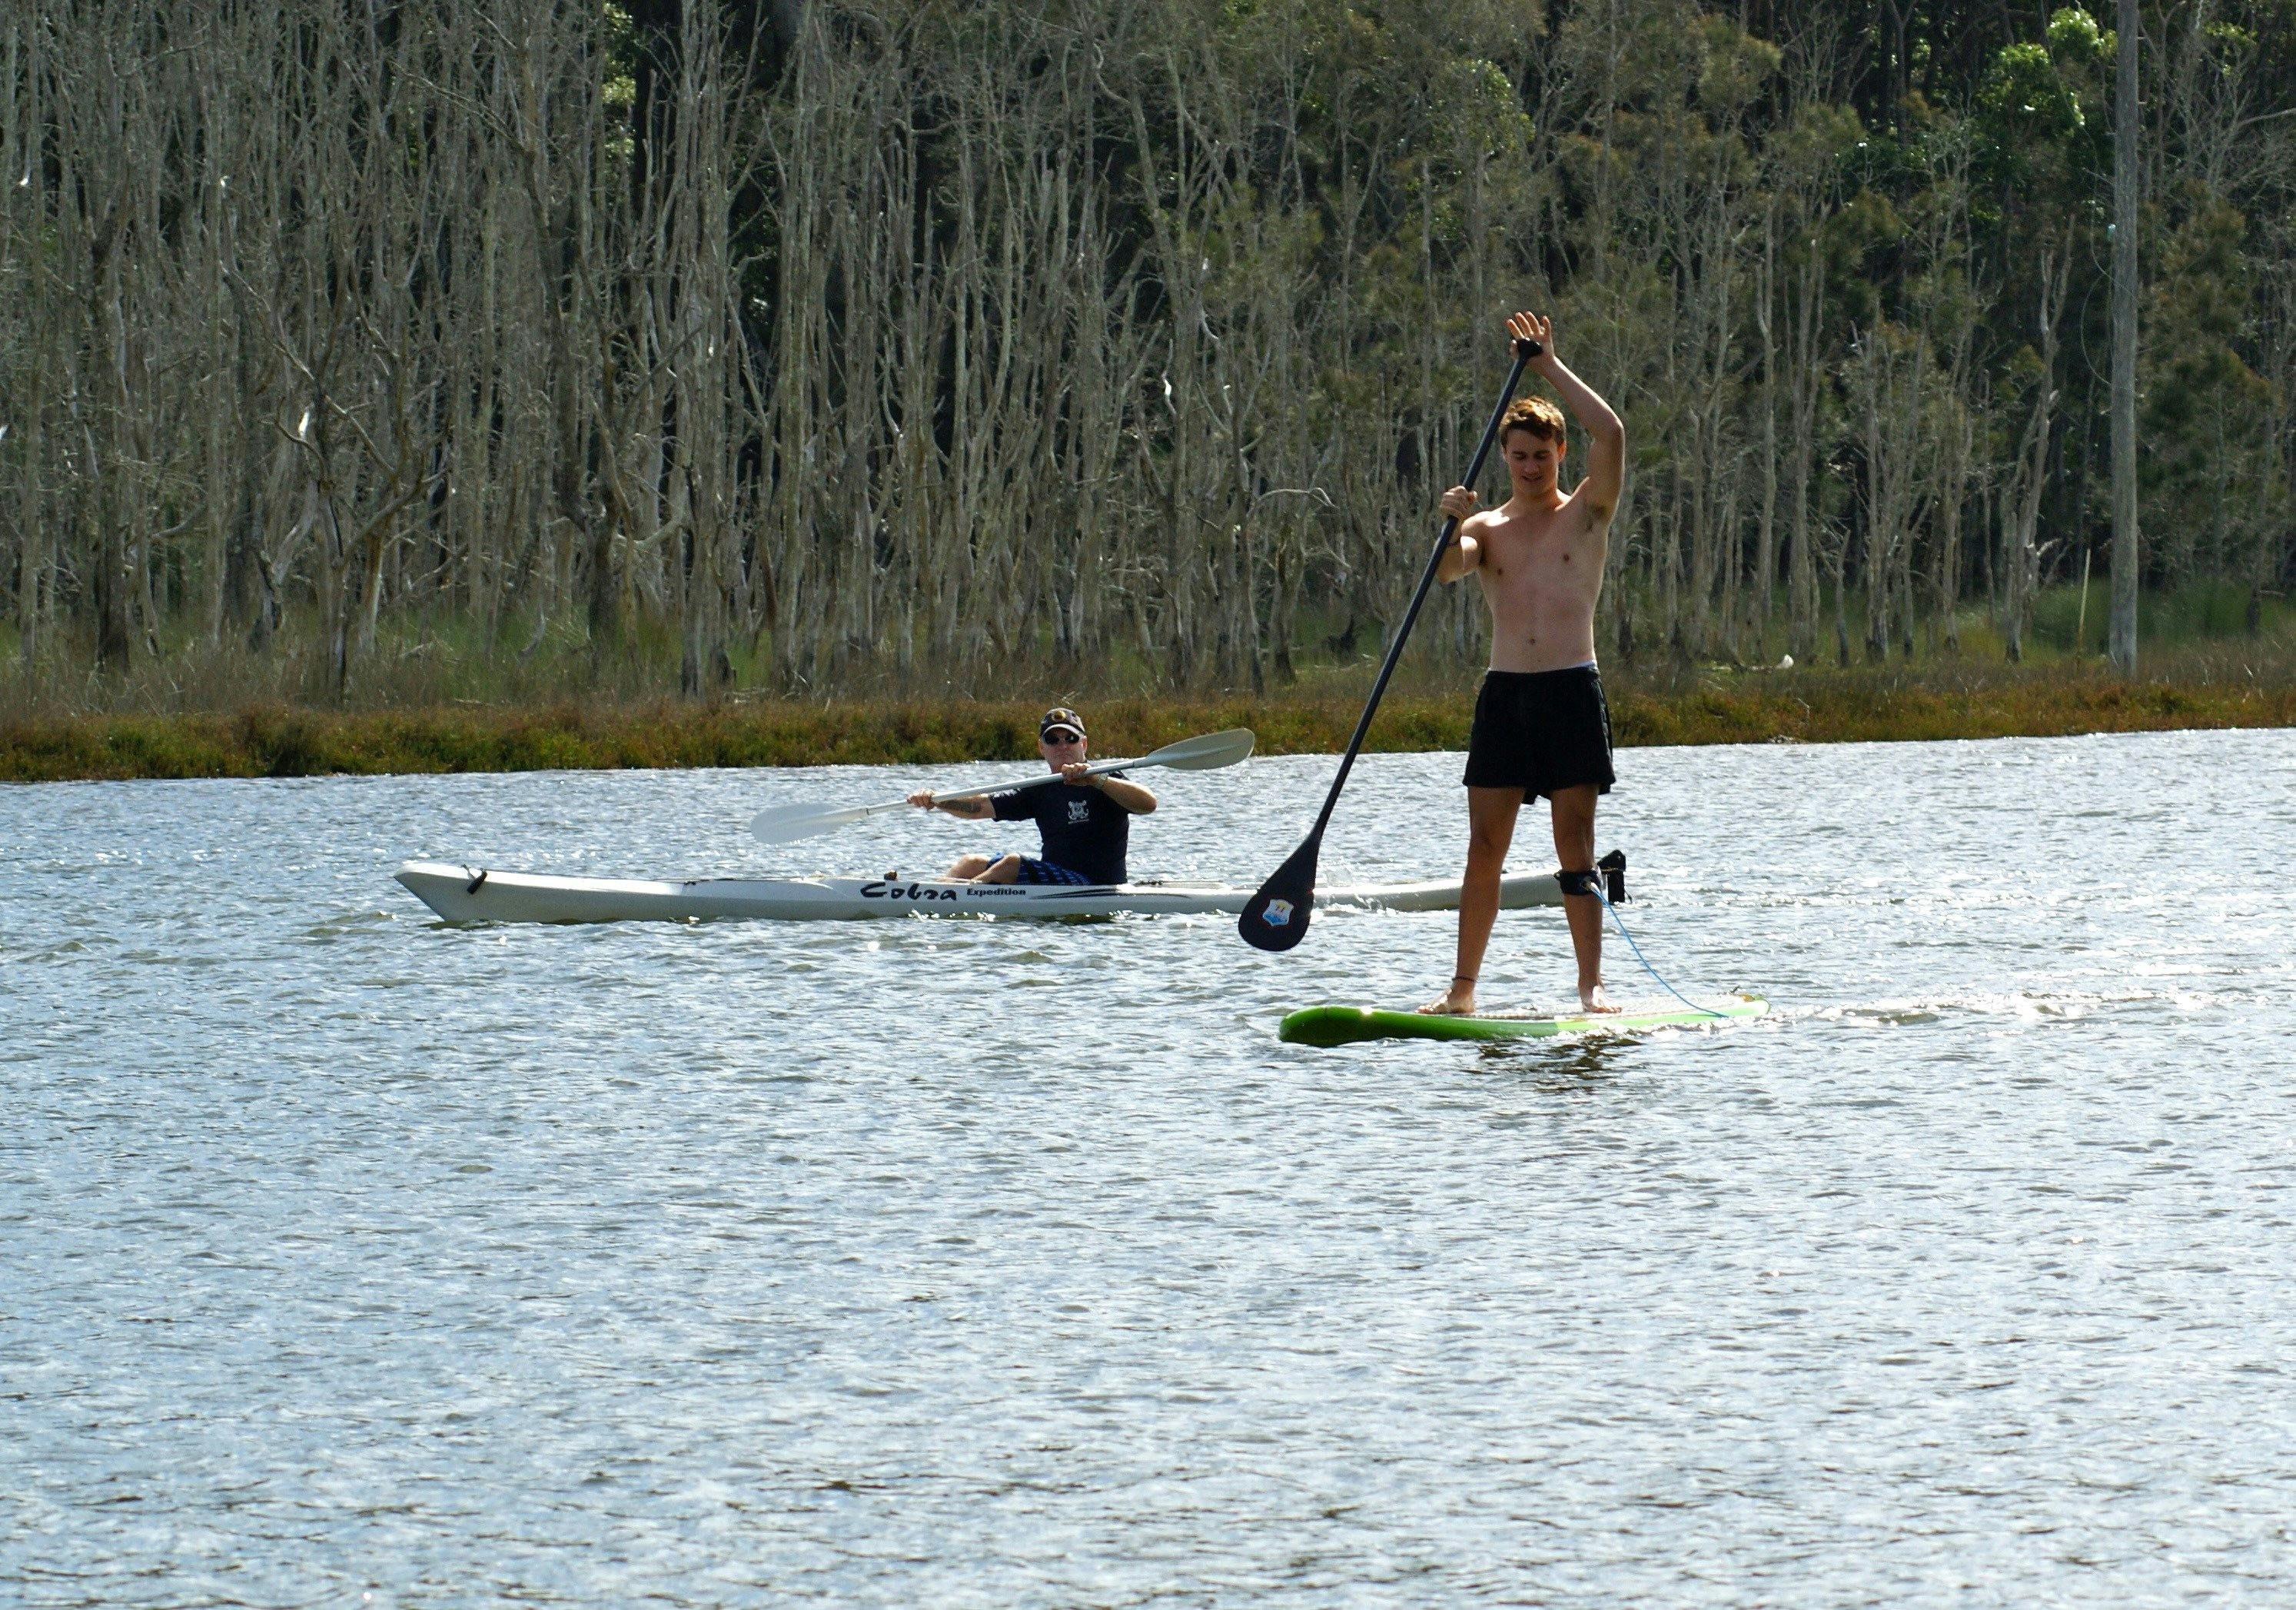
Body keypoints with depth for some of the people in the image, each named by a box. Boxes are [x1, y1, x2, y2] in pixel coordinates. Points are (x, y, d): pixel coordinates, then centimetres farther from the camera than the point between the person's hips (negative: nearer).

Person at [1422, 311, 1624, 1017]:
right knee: (1484, 848, 1)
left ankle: (1591, 986, -6)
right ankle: (1462, 988, 4)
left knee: (1575, 849, -5)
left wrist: (1551, 367, -5)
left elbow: (1611, 435, -9)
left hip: (1572, 691, -3)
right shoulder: (1488, 527, 12)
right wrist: (1453, 528, -30)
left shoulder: (1586, 514, 6)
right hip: (1504, 693, 3)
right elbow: (1447, 568, -9)